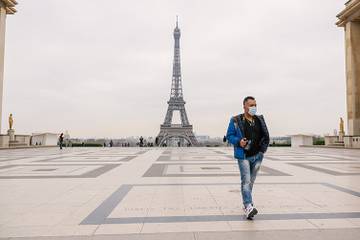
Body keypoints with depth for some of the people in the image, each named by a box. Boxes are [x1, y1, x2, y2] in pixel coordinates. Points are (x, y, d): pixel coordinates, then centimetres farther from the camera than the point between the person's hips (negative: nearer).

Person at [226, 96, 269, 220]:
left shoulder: (260, 119, 10)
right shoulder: (236, 120, -3)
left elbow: (266, 136, 16)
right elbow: (229, 136, -1)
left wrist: (263, 149, 5)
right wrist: (238, 141, -19)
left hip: (257, 156, 5)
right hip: (243, 156, -4)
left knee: (251, 181, 13)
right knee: (246, 181, -13)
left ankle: (246, 204, 29)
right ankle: (248, 206, -15)